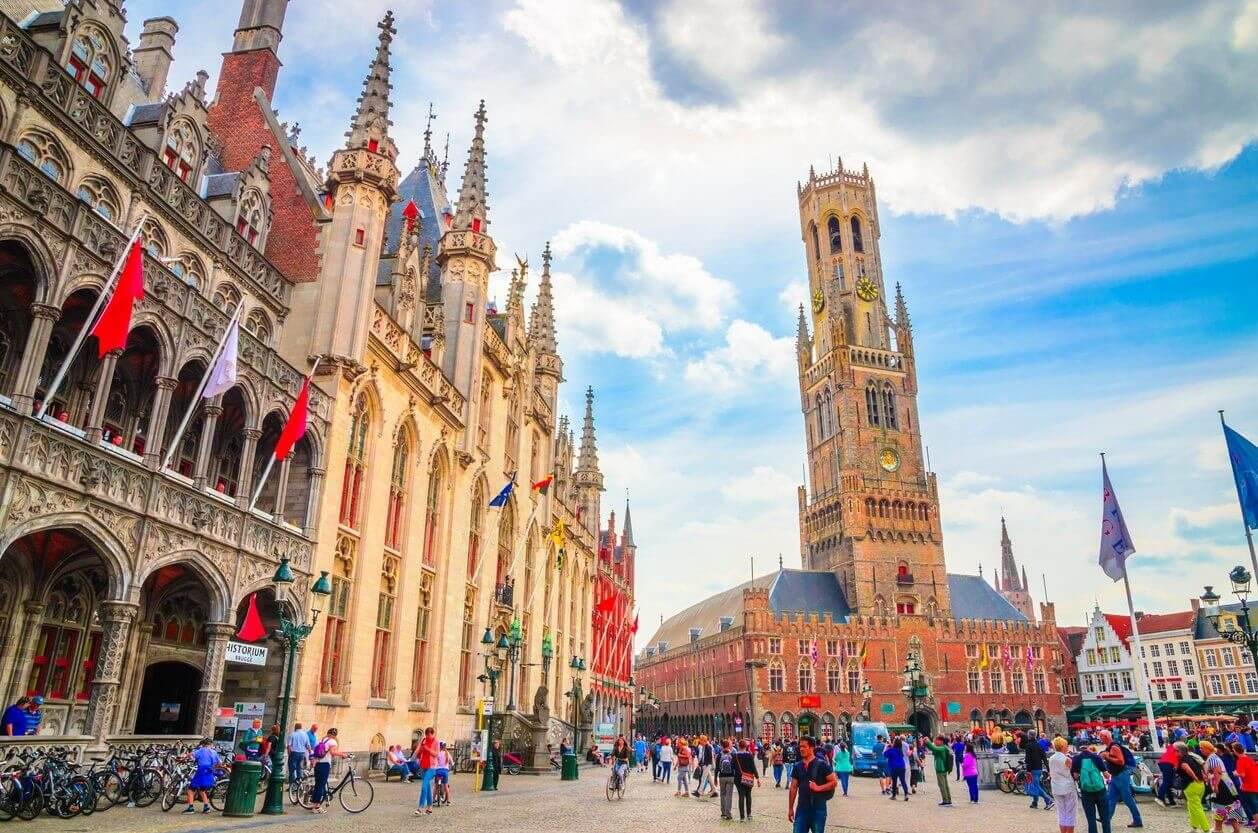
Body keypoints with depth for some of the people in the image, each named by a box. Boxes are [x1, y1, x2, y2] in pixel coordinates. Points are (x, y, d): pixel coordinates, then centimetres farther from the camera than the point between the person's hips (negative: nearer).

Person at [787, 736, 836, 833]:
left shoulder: (821, 765, -7)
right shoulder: (797, 766, 6)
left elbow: (834, 782, -6)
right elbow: (793, 788, 10)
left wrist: (818, 788, -18)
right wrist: (790, 808, 9)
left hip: (818, 808, -4)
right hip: (802, 808, 4)